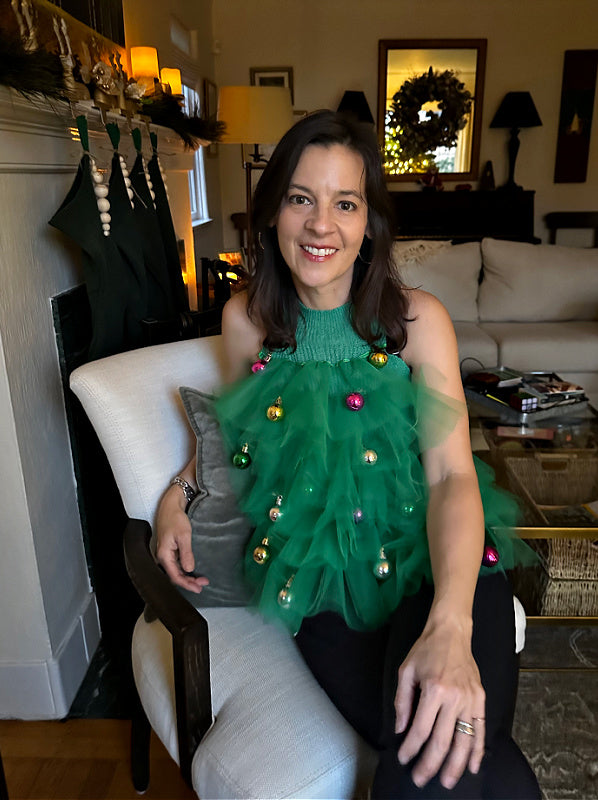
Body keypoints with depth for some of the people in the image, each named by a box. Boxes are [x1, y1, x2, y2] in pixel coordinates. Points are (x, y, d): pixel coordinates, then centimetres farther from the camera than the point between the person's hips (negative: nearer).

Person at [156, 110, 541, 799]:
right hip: (322, 574, 2)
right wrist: (180, 491, 2)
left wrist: (450, 627, -27)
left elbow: (452, 473, -11)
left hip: (432, 557, -1)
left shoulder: (417, 319, -4)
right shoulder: (246, 318, 3)